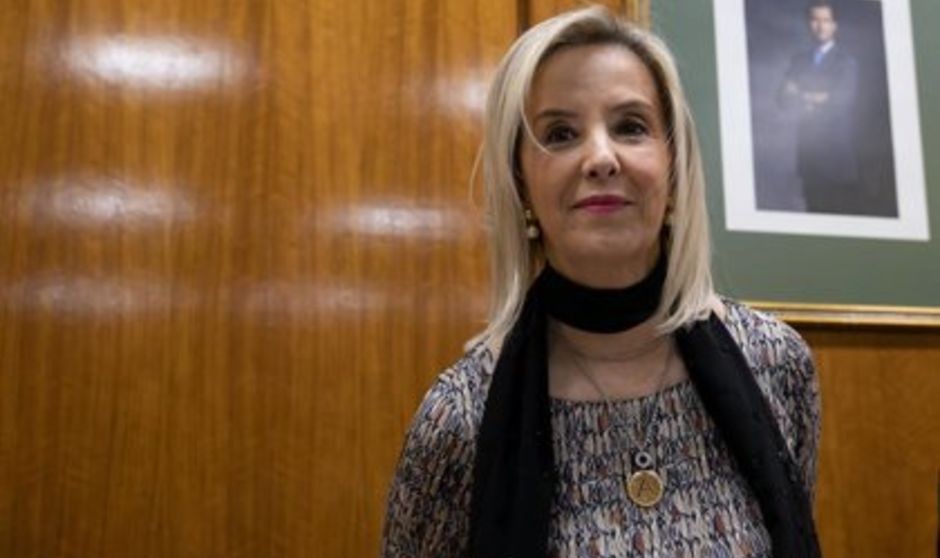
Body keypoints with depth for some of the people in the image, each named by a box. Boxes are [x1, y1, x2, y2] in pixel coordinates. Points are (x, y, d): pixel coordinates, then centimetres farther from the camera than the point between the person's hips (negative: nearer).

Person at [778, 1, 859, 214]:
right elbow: (785, 98, 4)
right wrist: (815, 99, -12)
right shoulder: (799, 60, 14)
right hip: (808, 149, 4)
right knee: (815, 207, 4)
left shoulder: (846, 61, 1)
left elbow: (843, 99, -10)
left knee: (842, 210, -5)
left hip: (837, 150, -3)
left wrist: (805, 96, -2)